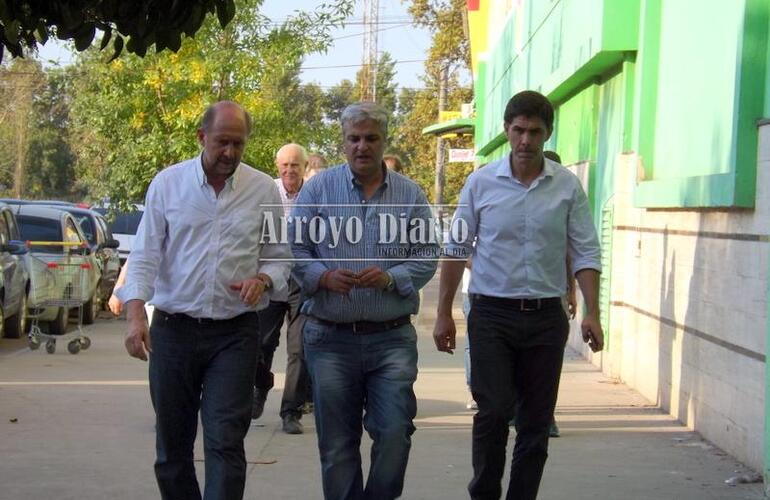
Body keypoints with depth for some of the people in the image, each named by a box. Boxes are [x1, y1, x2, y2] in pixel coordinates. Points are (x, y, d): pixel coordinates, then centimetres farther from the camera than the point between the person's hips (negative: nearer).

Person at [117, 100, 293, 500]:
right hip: (173, 331, 1)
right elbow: (145, 255, 0)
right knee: (172, 444, 9)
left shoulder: (263, 190, 2)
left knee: (225, 443, -8)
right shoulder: (168, 183, 2)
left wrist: (263, 279, -13)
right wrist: (135, 314, -14)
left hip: (234, 334, -1)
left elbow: (279, 257, 9)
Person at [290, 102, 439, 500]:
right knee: (337, 443, 7)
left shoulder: (411, 194, 6)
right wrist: (324, 277, -17)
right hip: (330, 337, 0)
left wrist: (392, 278, -14)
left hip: (392, 337, 0)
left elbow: (427, 254, 5)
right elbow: (295, 248, 2)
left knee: (394, 433, -6)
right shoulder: (318, 189, 3)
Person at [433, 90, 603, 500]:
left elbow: (585, 253, 2)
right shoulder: (481, 183, -1)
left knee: (536, 421, 7)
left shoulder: (568, 186, 1)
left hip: (546, 316, 2)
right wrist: (444, 313, 3)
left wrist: (592, 313, -8)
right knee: (493, 410, -9)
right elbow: (456, 250, 5)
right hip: (492, 313, -2)